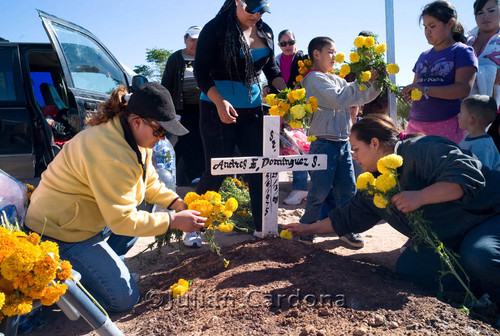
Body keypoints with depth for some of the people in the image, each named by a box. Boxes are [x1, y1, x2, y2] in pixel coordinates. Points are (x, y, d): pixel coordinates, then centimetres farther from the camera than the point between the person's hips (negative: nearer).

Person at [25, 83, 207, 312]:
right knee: (124, 298, -8)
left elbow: (150, 183, 7)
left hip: (89, 219, 10)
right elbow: (122, 220, -28)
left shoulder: (132, 135, -2)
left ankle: (100, 265, 10)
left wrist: (178, 203, -7)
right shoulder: (111, 155, -32)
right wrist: (173, 221, -24)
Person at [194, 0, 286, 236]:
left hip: (252, 110, 5)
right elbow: (201, 71, -10)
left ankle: (262, 227, 18)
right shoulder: (215, 28, -7)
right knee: (216, 172, -3)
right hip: (218, 109, -5)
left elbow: (271, 69, 17)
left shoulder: (265, 32, 8)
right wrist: (220, 102, -23)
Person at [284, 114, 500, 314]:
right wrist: (309, 229, 10)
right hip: (448, 242, 7)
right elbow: (348, 218, 9)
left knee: (479, 257, -36)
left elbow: (469, 174, -33)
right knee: (408, 266, -12)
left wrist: (420, 197, -39)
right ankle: (481, 290, -4)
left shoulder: (421, 149, -22)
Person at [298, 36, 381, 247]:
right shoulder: (314, 78, -6)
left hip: (343, 142, 8)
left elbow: (361, 98, 21)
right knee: (320, 190, -2)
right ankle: (307, 228, 15)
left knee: (348, 188, 9)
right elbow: (338, 99, -18)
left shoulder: (337, 79, 19)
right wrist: (364, 82, -13)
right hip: (323, 143, -8)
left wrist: (375, 83, 5)